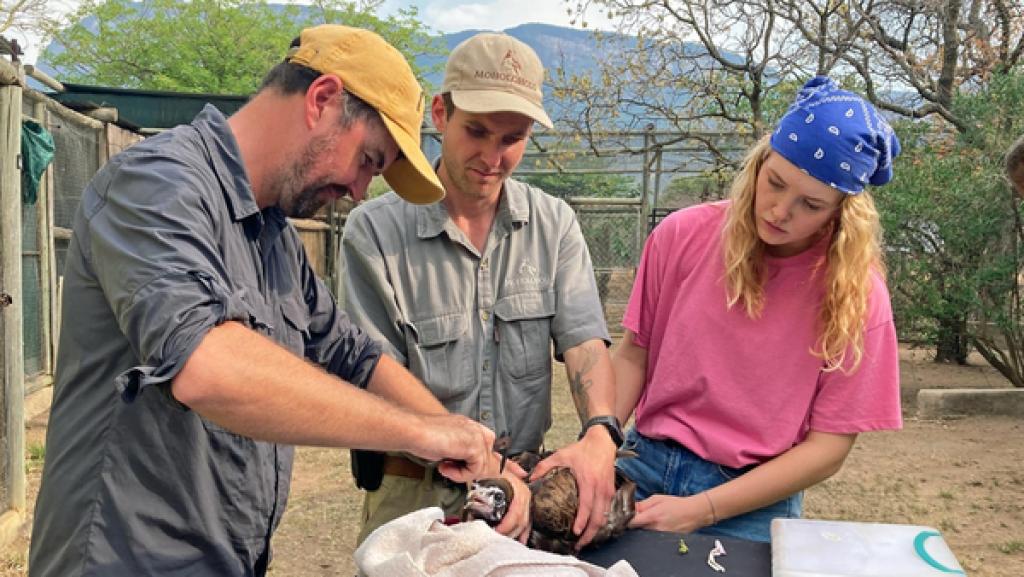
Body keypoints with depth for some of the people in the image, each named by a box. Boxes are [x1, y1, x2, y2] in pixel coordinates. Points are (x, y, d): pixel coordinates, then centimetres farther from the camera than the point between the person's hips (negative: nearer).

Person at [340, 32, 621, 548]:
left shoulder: (555, 224, 0)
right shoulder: (375, 231, -11)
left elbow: (584, 340, -8)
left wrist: (600, 433, -28)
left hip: (526, 488, 3)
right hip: (415, 496, -3)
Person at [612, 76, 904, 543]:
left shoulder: (855, 294, -12)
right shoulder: (683, 236, -6)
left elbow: (828, 447, -10)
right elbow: (633, 354, 3)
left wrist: (699, 510, -17)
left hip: (751, 509, -1)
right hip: (643, 468, 2)